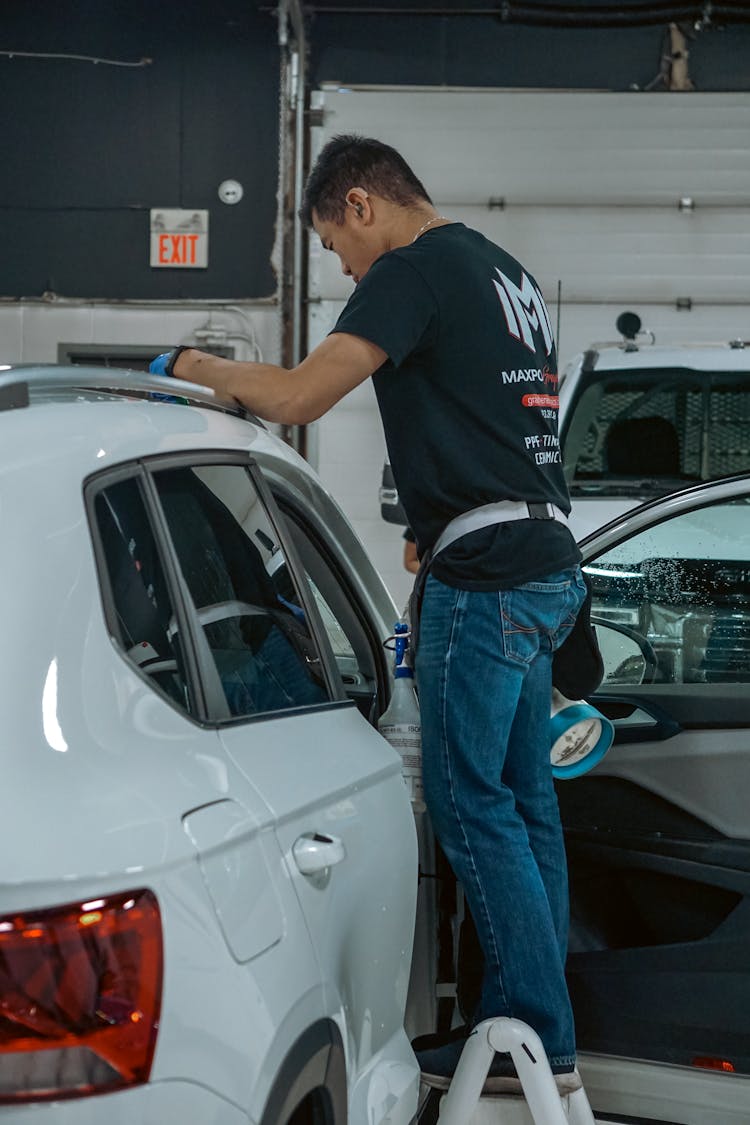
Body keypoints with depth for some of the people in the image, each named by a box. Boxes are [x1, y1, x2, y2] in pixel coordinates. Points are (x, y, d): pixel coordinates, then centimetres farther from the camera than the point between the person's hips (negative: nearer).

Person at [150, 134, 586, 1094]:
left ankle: (538, 1036, -1)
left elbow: (298, 397, -18)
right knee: (522, 800, 12)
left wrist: (189, 365, -2)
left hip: (486, 576, -10)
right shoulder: (503, 270, 20)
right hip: (548, 565, 10)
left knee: (470, 803, -4)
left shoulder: (416, 269, -10)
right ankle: (526, 1020, 18)